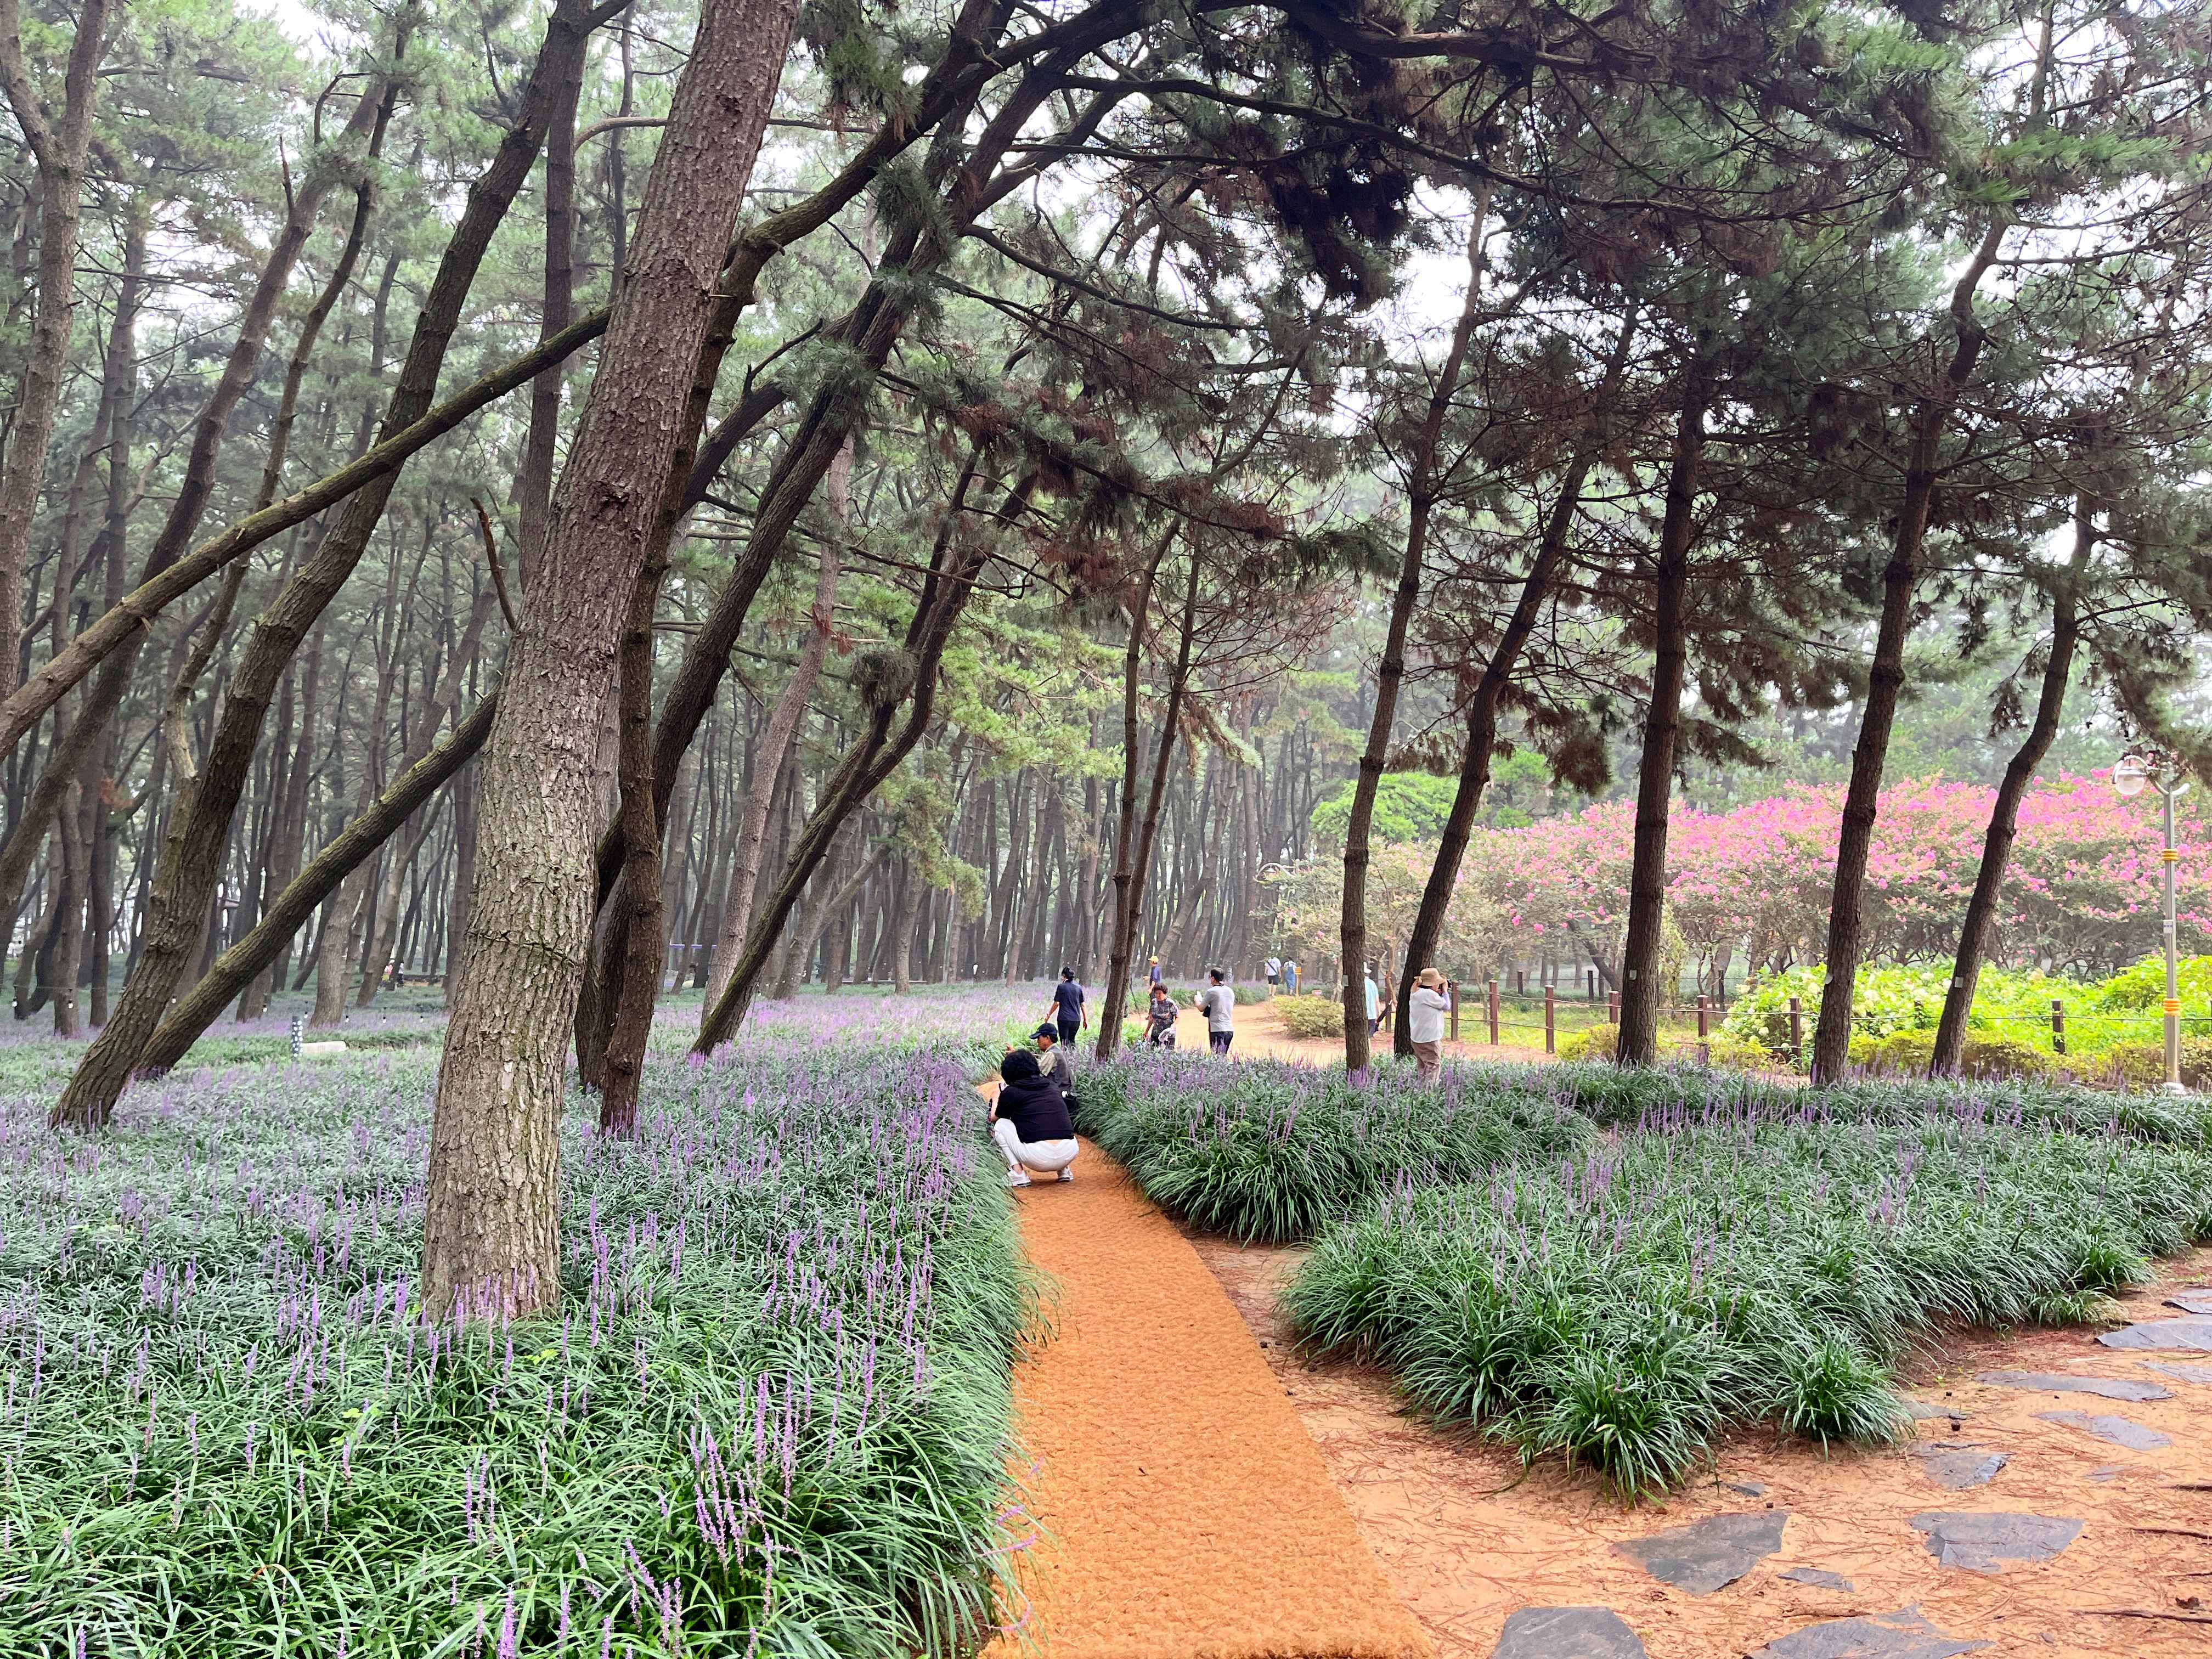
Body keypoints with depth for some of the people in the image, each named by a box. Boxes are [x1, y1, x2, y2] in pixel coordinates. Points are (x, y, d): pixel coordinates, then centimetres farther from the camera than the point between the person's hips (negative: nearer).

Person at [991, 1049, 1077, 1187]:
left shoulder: (1011, 1092, 5)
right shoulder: (1053, 1086, 17)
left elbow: (994, 1118, 25)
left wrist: (997, 1094, 45)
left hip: (1039, 1159, -5)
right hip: (1070, 1154, 5)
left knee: (1001, 1125, 17)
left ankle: (1018, 1174, 3)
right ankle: (1064, 1170, 20)